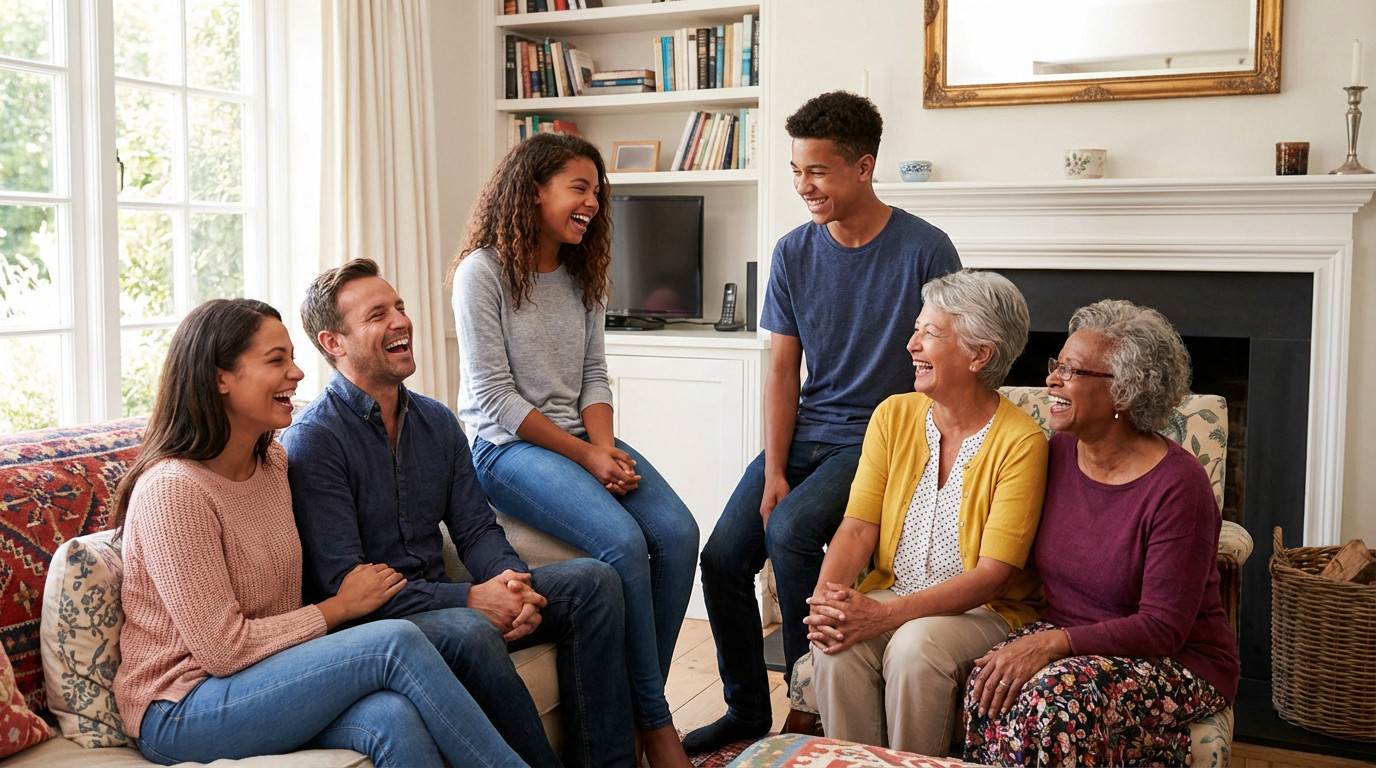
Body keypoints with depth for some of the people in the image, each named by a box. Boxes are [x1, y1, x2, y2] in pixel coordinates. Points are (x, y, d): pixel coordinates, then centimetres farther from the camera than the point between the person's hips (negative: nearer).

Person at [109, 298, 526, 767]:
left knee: (394, 719, -28)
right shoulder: (172, 490, -17)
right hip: (179, 712, -6)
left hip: (266, 682, 7)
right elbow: (223, 649, -18)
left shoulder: (274, 462, 9)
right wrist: (341, 607, -9)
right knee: (395, 643, -25)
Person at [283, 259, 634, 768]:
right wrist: (469, 599, -24)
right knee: (467, 630, -37)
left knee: (591, 579, -7)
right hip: (369, 624, -7)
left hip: (438, 604, 7)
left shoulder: (437, 420, 10)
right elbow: (341, 583, -19)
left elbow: (475, 530, 10)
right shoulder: (313, 441, -13)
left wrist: (513, 583, -14)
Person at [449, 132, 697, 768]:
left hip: (582, 437, 7)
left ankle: (639, 701, -4)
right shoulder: (482, 272, -8)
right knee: (623, 541, -28)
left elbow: (594, 377, 12)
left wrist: (607, 448, -9)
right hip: (507, 447, -7)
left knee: (678, 533, -18)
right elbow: (493, 398, -13)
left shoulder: (582, 275, 13)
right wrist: (587, 459, -15)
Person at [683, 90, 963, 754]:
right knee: (722, 556, -10)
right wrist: (774, 472, -7)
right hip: (806, 431, 5)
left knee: (790, 530, -28)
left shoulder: (925, 250, -11)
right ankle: (746, 709, 13)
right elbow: (782, 371, 3)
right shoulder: (793, 253, 3)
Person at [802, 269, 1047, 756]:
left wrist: (886, 615, -27)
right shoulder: (893, 416, 4)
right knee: (836, 645, -26)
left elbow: (993, 574, -17)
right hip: (891, 594, 4)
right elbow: (858, 528, -1)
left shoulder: (1021, 442, -13)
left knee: (915, 647, -33)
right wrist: (824, 599, -21)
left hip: (985, 609, -4)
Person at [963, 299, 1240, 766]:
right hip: (1065, 642, 5)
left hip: (1177, 664, -5)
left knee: (1054, 696, -34)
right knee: (989, 688, -27)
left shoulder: (1177, 486, -19)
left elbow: (1163, 628, -20)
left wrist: (1054, 642, -27)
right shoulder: (1057, 454, 1)